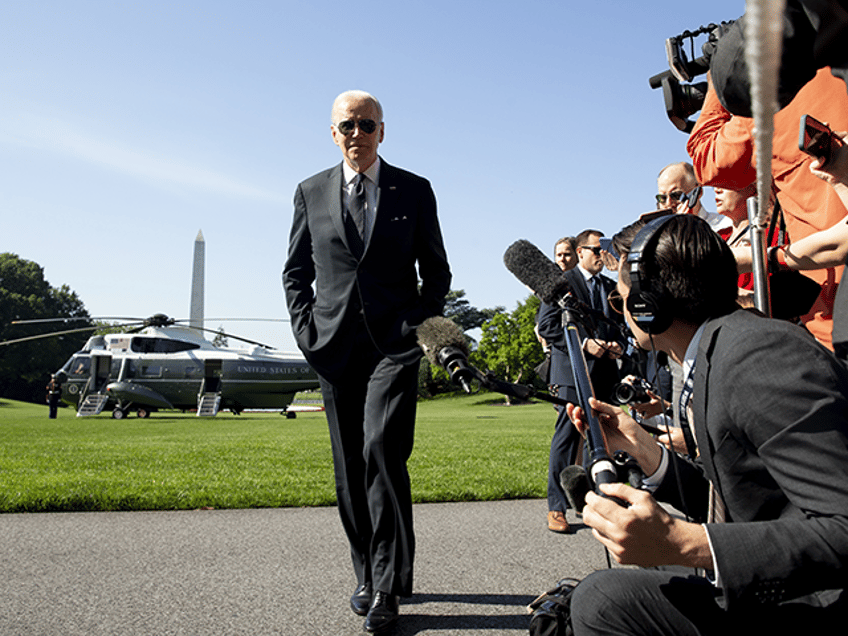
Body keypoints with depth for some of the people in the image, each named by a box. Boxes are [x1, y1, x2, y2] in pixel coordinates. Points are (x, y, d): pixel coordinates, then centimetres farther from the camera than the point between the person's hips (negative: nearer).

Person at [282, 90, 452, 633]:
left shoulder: (414, 191, 7)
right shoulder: (311, 193, 12)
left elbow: (437, 271, 10)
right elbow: (296, 272, 16)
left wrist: (417, 323, -3)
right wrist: (306, 329, 3)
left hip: (394, 343, -2)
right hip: (335, 345, 3)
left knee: (382, 450, -18)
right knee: (350, 467, 7)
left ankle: (388, 586, -4)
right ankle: (368, 574, 22)